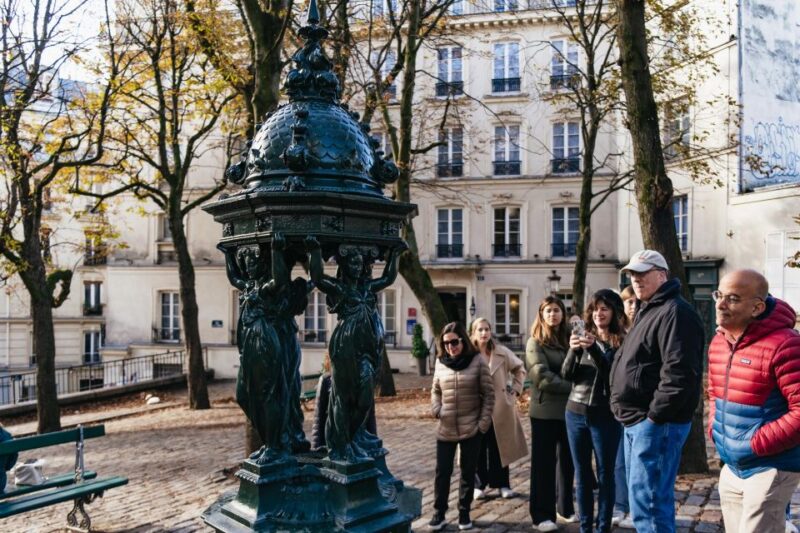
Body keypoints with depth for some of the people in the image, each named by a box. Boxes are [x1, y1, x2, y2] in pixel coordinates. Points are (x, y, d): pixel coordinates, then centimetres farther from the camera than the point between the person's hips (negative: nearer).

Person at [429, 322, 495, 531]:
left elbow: (488, 394, -4)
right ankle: (439, 513, 21)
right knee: (442, 472, 7)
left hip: (471, 428, -2)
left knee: (468, 472, 10)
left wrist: (484, 422, -8)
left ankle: (464, 513, 26)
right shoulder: (440, 362, 1)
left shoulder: (477, 361, -7)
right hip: (445, 429, 2)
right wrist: (436, 409, -3)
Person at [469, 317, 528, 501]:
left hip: (500, 408, 1)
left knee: (500, 447, 11)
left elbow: (520, 368, 11)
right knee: (479, 449, 6)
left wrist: (515, 388, 3)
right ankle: (480, 484, 21)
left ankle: (502, 483, 24)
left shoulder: (502, 352, -3)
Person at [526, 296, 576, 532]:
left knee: (567, 460, 15)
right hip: (545, 411, -5)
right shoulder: (535, 343, -5)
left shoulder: (568, 340, 10)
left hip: (569, 409, 5)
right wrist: (572, 387, -17)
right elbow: (542, 377, -15)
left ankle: (566, 507, 31)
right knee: (544, 463, 2)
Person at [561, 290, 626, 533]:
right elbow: (567, 375, 2)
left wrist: (593, 348, -26)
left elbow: (613, 374, -16)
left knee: (605, 474, 6)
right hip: (576, 413, 4)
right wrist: (574, 350, -16)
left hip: (605, 416, -4)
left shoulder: (621, 342, -5)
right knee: (582, 474, 12)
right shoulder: (583, 335, 6)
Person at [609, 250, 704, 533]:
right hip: (637, 420, 11)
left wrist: (655, 415, -21)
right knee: (646, 497, 19)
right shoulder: (647, 311, 18)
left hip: (655, 423, -10)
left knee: (647, 502, -6)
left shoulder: (674, 312, -15)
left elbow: (679, 372, -25)